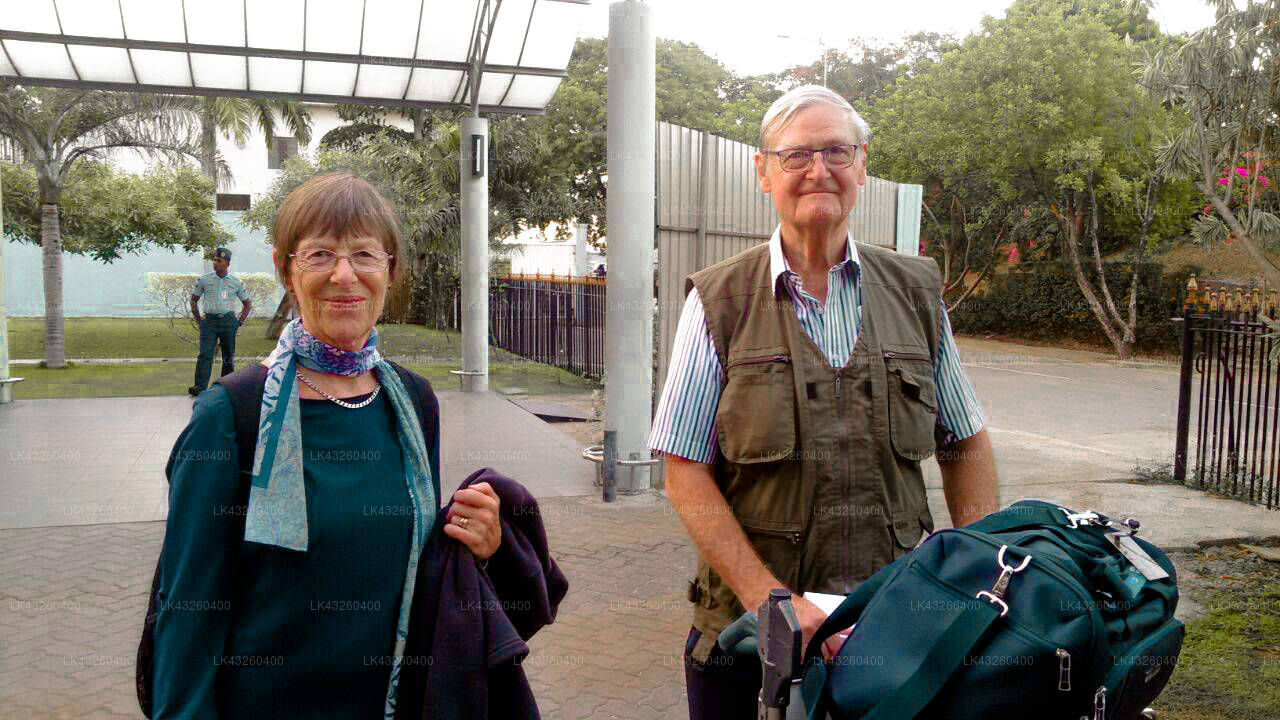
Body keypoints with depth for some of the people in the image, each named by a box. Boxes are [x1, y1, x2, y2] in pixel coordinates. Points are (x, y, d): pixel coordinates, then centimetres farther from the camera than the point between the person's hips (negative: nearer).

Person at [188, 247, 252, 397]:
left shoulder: (236, 282, 5)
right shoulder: (203, 280, 4)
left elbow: (248, 304, 15)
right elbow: (193, 300, 13)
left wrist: (239, 323, 6)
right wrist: (199, 321, 5)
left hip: (228, 321, 1)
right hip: (209, 321, -1)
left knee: (229, 356, 6)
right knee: (205, 354, -14)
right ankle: (199, 387, -20)